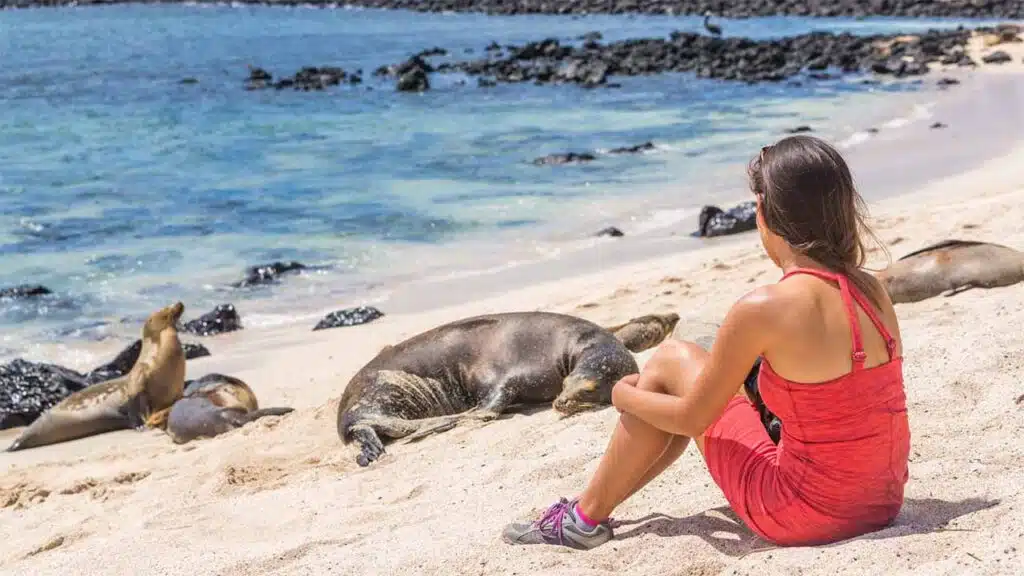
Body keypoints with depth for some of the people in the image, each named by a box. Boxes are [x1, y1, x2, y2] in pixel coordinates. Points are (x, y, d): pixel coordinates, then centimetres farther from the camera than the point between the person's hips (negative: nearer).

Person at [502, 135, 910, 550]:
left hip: (806, 516, -7)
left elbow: (691, 419, -8)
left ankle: (584, 519, 24)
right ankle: (593, 507, 38)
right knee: (703, 385, 23)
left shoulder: (762, 310, -20)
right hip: (883, 504, 7)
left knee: (672, 360, 9)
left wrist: (625, 396, 12)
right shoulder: (872, 292, -1)